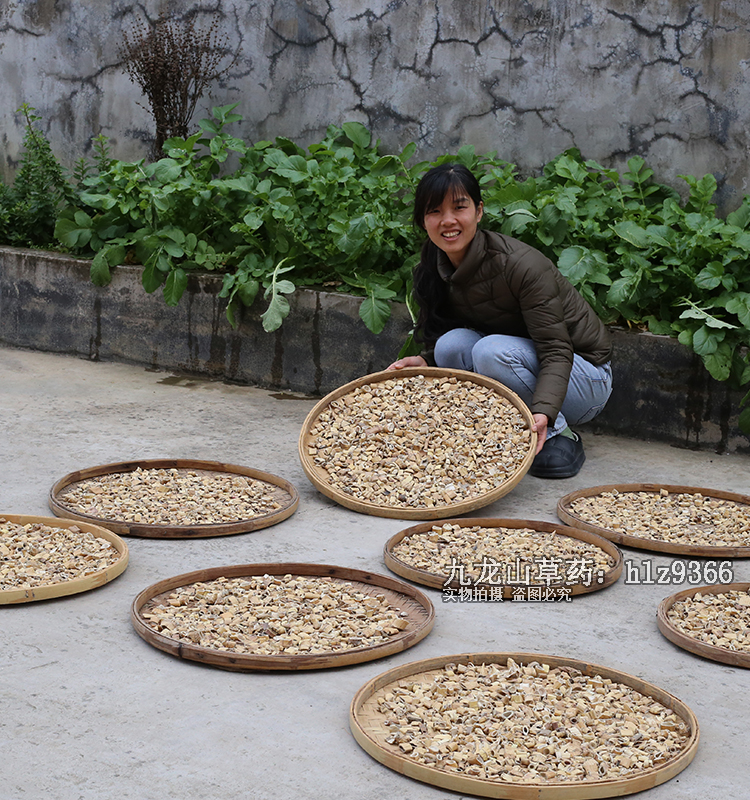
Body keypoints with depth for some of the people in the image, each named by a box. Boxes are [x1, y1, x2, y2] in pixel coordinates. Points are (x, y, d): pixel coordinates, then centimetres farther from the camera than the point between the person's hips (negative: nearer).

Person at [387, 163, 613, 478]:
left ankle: (557, 435, -12)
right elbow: (437, 340, 2)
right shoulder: (431, 274, -7)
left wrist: (543, 411, -45)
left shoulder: (522, 265, -27)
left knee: (491, 351, -32)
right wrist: (424, 361, -21)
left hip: (582, 375, -5)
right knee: (453, 343, -23)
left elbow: (556, 351, -29)